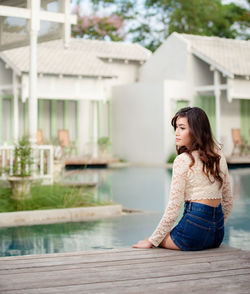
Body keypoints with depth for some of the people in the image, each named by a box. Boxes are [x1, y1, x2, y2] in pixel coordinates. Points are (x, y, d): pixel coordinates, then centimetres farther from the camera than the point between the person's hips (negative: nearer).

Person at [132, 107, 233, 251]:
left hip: (194, 223, -7)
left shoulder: (183, 161, -11)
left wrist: (152, 241, -3)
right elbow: (228, 202, 14)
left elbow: (173, 208, -11)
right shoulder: (219, 156, 9)